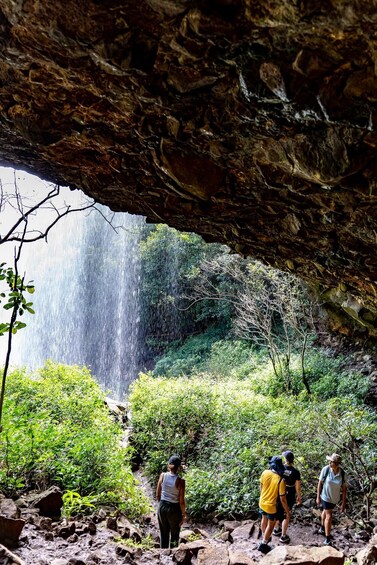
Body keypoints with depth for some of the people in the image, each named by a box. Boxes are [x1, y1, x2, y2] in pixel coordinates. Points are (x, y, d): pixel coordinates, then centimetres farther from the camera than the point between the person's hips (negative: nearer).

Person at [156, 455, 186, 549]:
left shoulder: (163, 476, -10)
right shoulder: (180, 481, -20)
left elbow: (157, 495, 0)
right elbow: (181, 501, -14)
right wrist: (183, 514, -1)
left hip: (162, 507, 4)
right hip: (174, 509, -3)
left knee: (163, 534, 21)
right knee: (174, 535, 17)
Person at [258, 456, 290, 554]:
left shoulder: (265, 473, -16)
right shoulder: (281, 480, -30)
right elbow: (282, 499, -22)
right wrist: (287, 511, -7)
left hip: (262, 502, 5)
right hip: (271, 506, -5)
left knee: (264, 519, 28)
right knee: (271, 525, 18)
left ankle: (265, 537, 50)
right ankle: (263, 544, 29)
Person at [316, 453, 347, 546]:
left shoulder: (342, 474, -20)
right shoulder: (326, 469, -25)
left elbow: (344, 489, -10)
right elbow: (320, 483, -13)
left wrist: (344, 503, -7)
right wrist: (318, 497, -7)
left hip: (335, 498, 3)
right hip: (326, 497, -3)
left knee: (326, 512, 26)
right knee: (329, 516, -4)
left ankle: (322, 529, 49)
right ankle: (327, 540, 8)